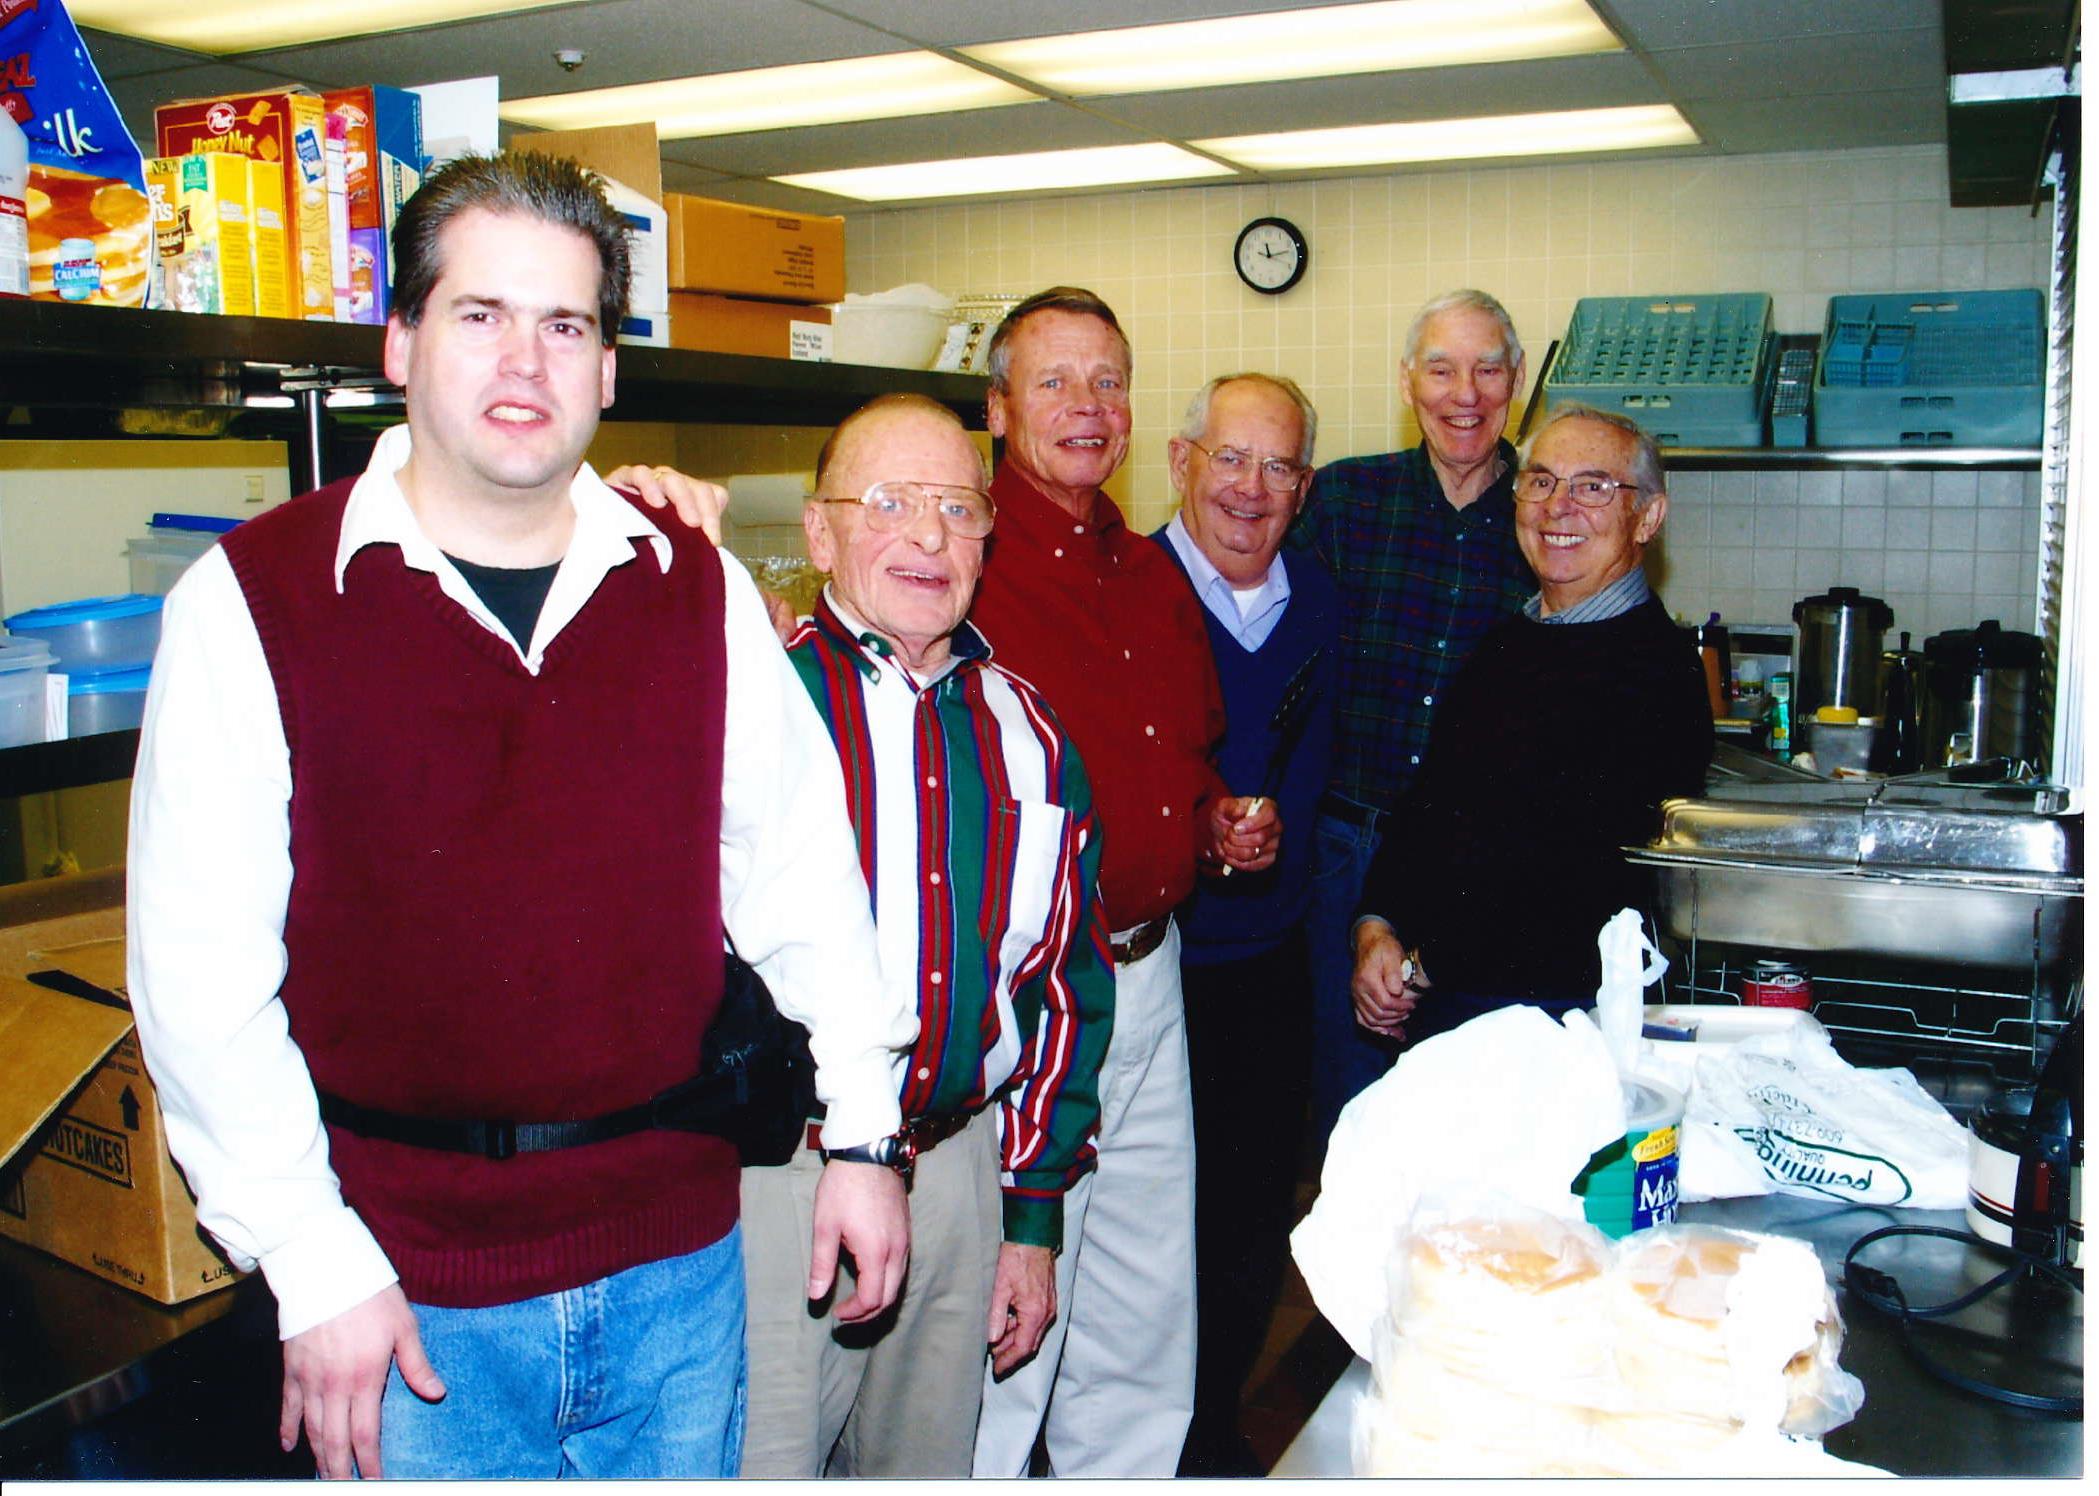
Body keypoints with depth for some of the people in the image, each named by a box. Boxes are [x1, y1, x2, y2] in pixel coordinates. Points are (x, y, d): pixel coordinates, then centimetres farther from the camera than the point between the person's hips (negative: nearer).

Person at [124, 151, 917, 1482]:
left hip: (677, 1255, 3)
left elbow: (802, 877, 8)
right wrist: (315, 1266, -11)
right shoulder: (254, 599, -8)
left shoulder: (700, 592, 2)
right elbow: (200, 973, -9)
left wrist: (863, 1131, 6)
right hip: (414, 1289, -3)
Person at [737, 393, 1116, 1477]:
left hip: (961, 1172, 5)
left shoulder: (1026, 730, 7)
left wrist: (1034, 1219, 13)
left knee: (925, 1463, 20)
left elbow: (1067, 981, 13)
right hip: (774, 1172, -5)